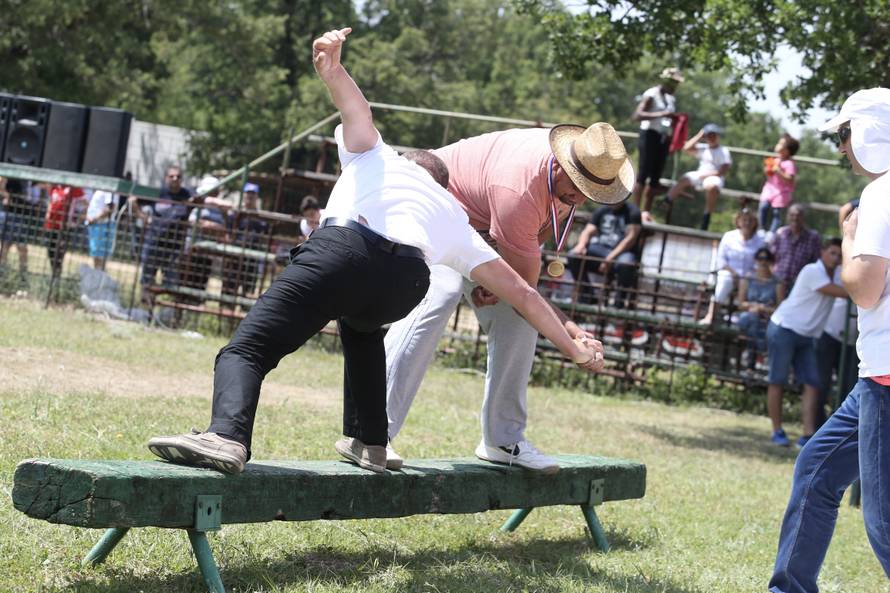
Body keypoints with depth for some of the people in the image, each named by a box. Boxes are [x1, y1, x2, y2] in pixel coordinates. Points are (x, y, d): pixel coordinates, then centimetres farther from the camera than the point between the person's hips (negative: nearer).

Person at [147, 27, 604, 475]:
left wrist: (331, 72, -5)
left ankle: (227, 436, -38)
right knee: (360, 326, 39)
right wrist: (573, 348, 43)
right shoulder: (457, 222, 38)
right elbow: (520, 292, 36)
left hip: (345, 249, -3)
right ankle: (368, 442, 31)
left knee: (245, 351, -8)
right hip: (408, 279, 3)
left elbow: (355, 108, 16)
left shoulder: (375, 155, 37)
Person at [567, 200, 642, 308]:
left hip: (622, 251, -4)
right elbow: (588, 231, 8)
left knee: (625, 263, -40)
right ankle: (586, 294, -9)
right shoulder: (602, 210, 15)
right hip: (599, 248, 4)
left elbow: (631, 238, -12)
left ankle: (619, 301, -20)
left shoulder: (632, 212, -1)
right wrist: (581, 245, -18)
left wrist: (611, 257, -23)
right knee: (573, 255, -21)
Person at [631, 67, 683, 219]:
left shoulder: (672, 99, 16)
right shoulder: (651, 95, -7)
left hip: (664, 138, 8)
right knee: (643, 174, -9)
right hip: (650, 135, -8)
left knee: (655, 177, 5)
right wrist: (661, 114, -27)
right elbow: (637, 115, -19)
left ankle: (646, 211, 8)